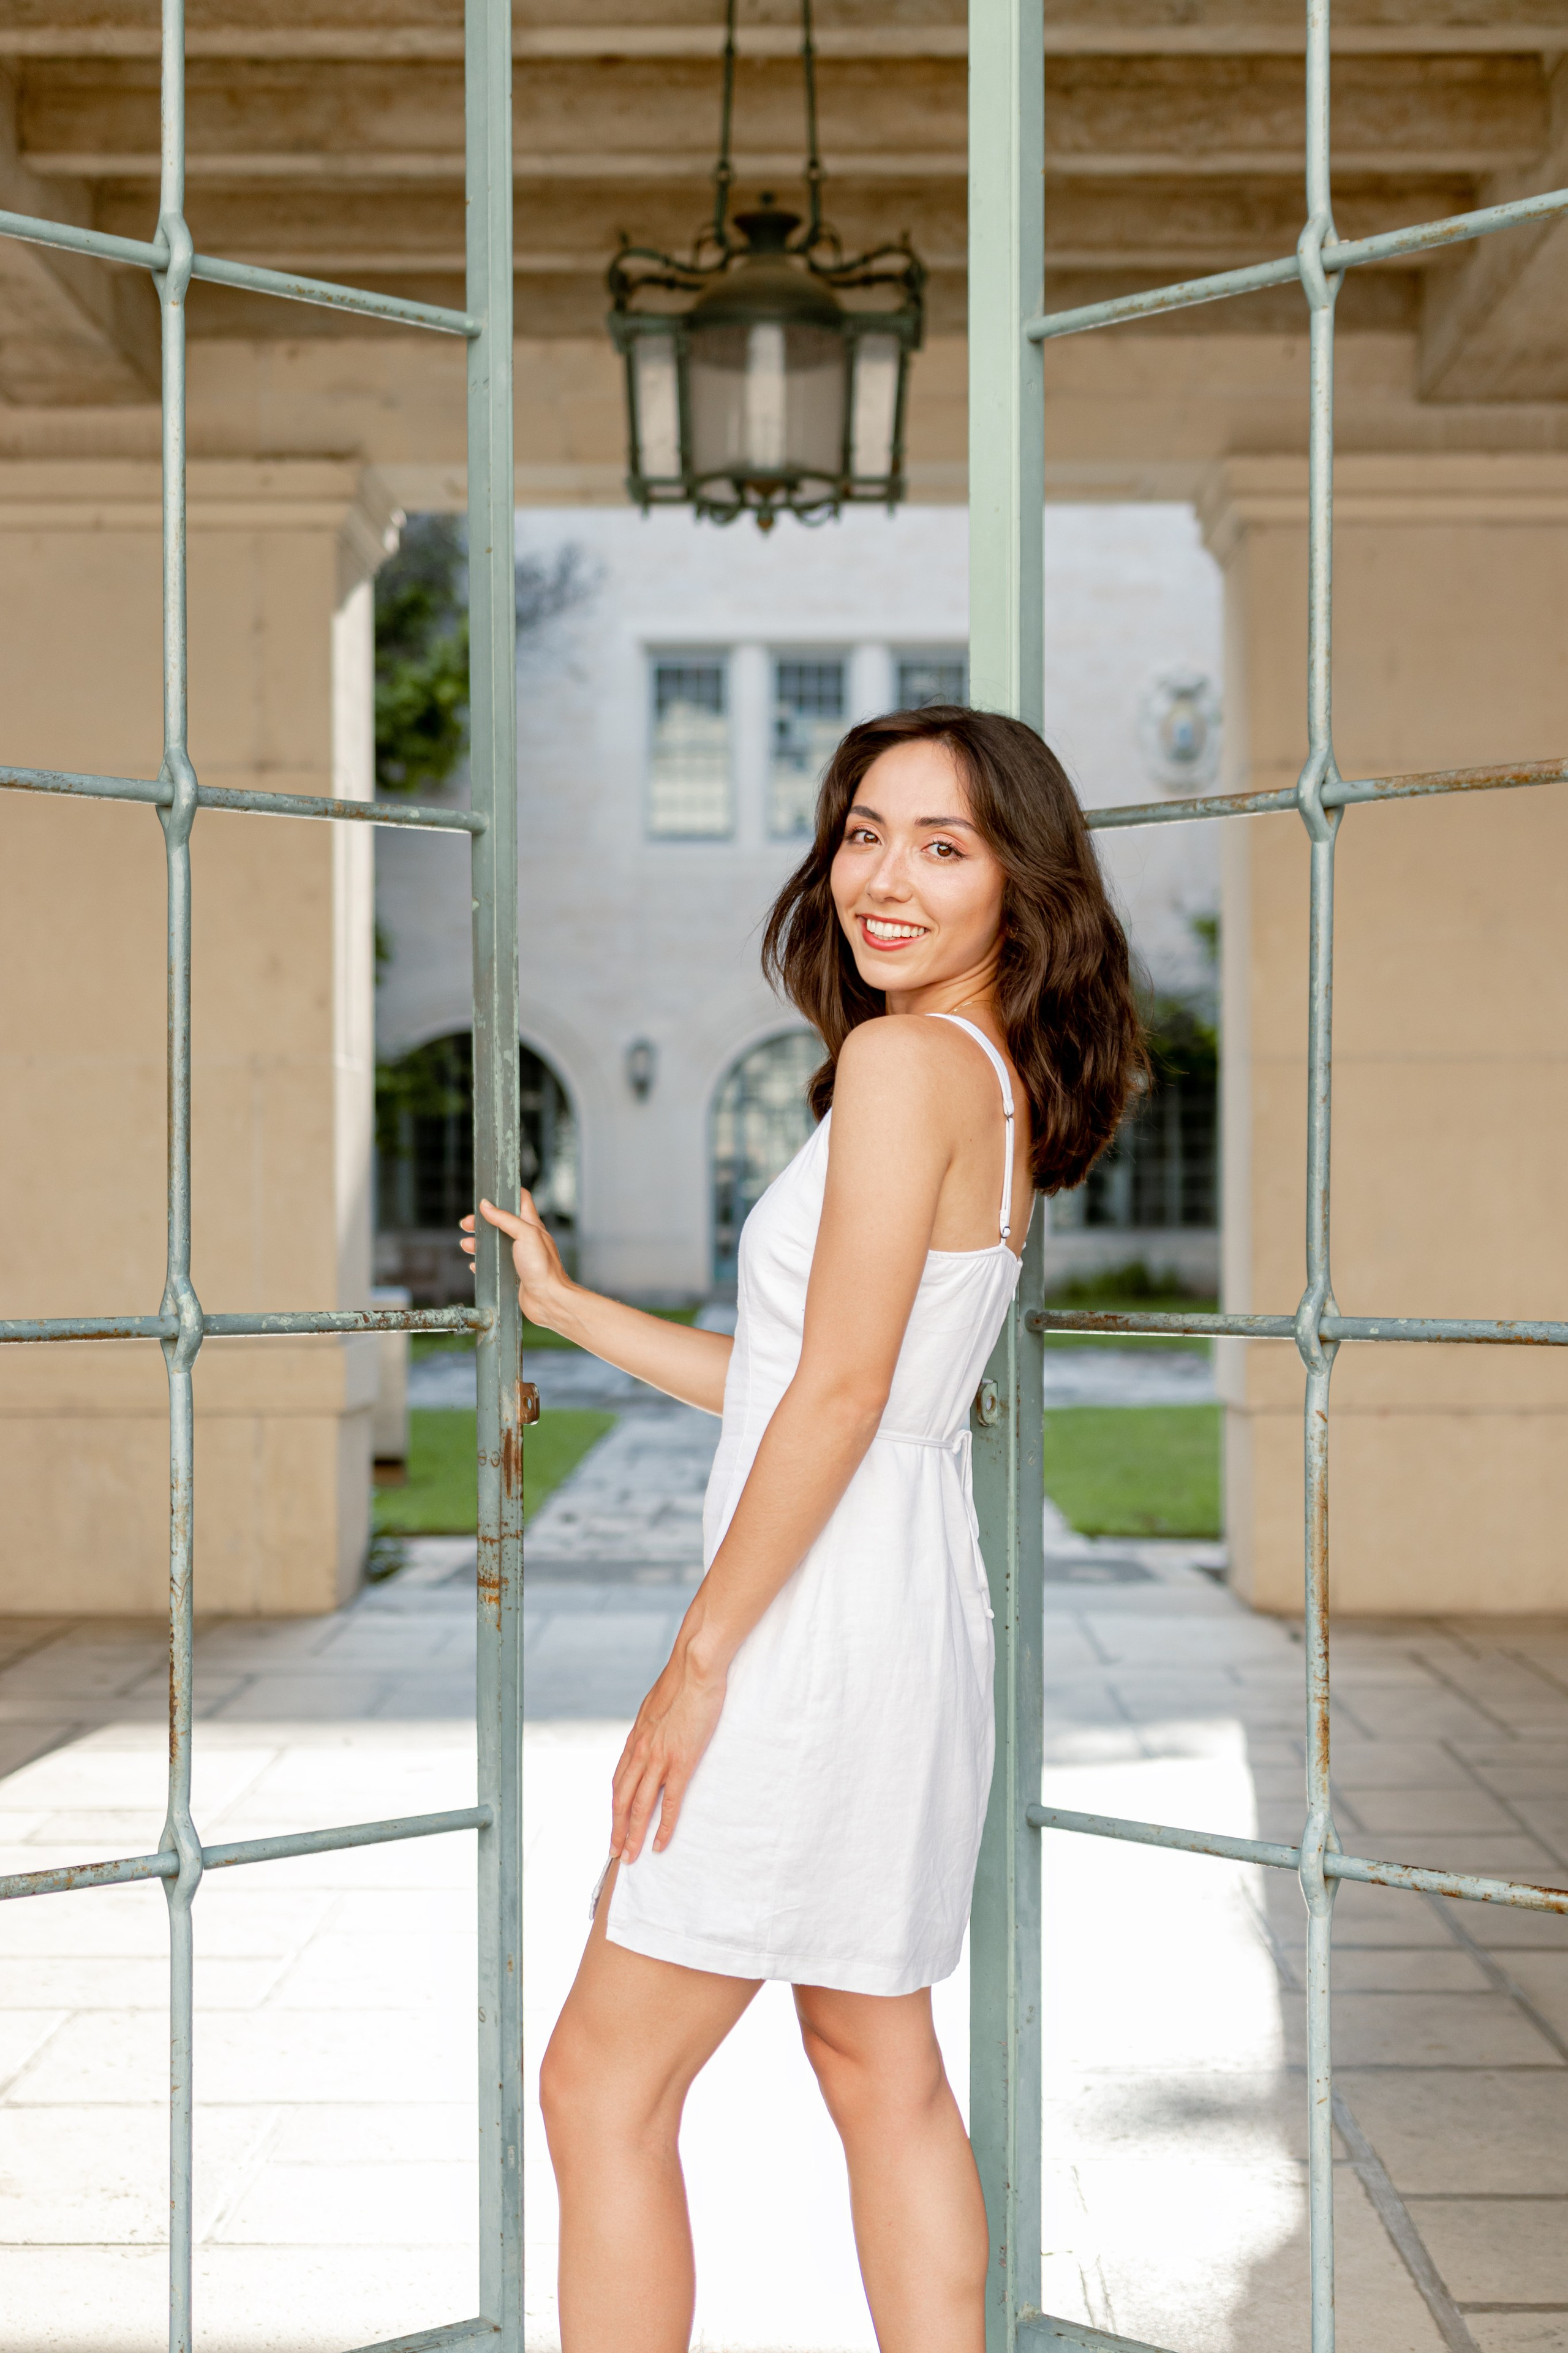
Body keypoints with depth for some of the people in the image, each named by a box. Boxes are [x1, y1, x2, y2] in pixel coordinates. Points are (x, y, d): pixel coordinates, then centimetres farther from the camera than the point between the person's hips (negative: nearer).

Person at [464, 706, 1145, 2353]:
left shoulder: (906, 1058, -14)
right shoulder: (1003, 1085, 13)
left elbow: (842, 1388, -19)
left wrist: (700, 1658, -15)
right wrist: (563, 1306, 24)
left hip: (822, 1622, -10)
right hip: (912, 1614, 10)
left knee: (603, 2084, -1)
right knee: (880, 2073, 17)